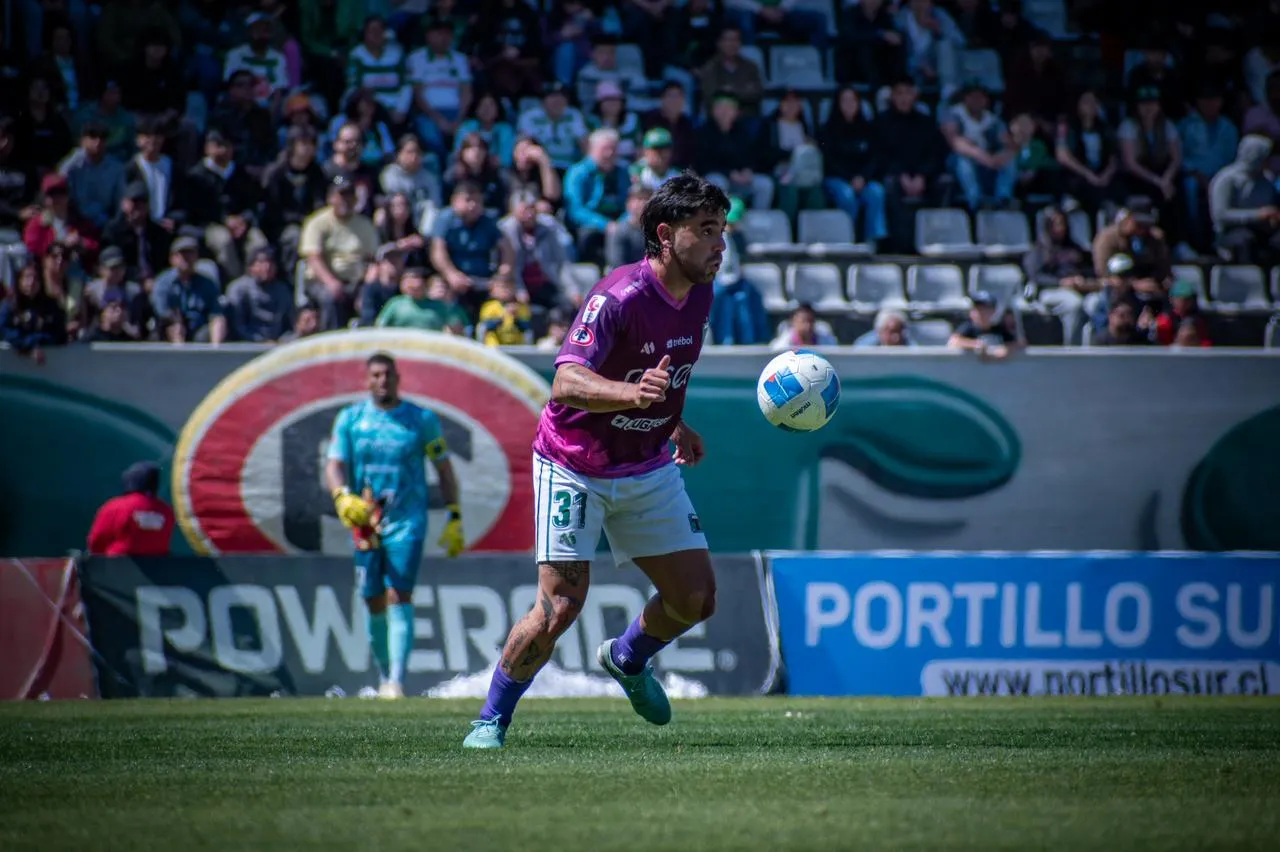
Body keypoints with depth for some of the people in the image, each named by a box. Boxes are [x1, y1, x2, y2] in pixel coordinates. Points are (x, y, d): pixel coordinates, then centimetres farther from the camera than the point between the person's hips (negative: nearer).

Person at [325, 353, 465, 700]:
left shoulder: (422, 420, 1)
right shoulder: (349, 419, 5)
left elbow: (444, 470, 6)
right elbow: (335, 466, -2)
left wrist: (455, 519, 0)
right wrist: (343, 497, -24)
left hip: (407, 523, -2)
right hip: (365, 524, 3)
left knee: (399, 598, -14)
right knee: (375, 605, 6)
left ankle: (397, 681, -20)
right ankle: (385, 677, 22)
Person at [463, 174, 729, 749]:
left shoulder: (699, 294, -2)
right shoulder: (619, 296, -26)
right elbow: (566, 383, -38)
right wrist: (634, 393, -54)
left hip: (649, 468, 7)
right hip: (575, 467, -7)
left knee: (696, 599, 3)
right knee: (560, 606, -14)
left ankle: (627, 660, 34)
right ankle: (491, 719, 6)